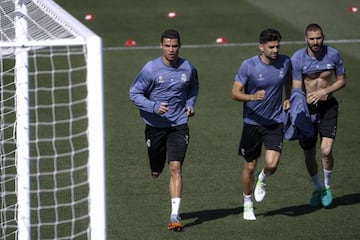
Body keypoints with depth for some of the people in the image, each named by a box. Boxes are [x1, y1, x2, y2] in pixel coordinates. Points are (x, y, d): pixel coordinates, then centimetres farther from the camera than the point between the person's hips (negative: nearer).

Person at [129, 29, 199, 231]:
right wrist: (154, 107, -21)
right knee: (156, 172, 10)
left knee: (176, 167, -14)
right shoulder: (151, 69, -11)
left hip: (178, 125, 0)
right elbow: (135, 93, -7)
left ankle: (175, 216, -15)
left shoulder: (188, 68, -2)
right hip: (155, 125, 0)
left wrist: (190, 104, 3)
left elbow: (194, 86, 21)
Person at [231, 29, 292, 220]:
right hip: (252, 123, -2)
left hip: (275, 122, 2)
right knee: (250, 167, 8)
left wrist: (288, 98, 12)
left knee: (272, 164, -15)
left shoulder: (285, 62, -5)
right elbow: (235, 93, -15)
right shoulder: (248, 66, -15)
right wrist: (252, 97, -34)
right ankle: (247, 204, 29)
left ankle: (262, 180, 21)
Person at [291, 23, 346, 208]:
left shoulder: (333, 55, -8)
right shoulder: (297, 59, -12)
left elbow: (342, 81, 3)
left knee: (326, 150, -15)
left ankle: (327, 187, 11)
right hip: (307, 107, 0)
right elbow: (296, 90, -12)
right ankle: (317, 188, 35)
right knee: (309, 154, 8)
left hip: (328, 105, 0)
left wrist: (324, 91, -14)